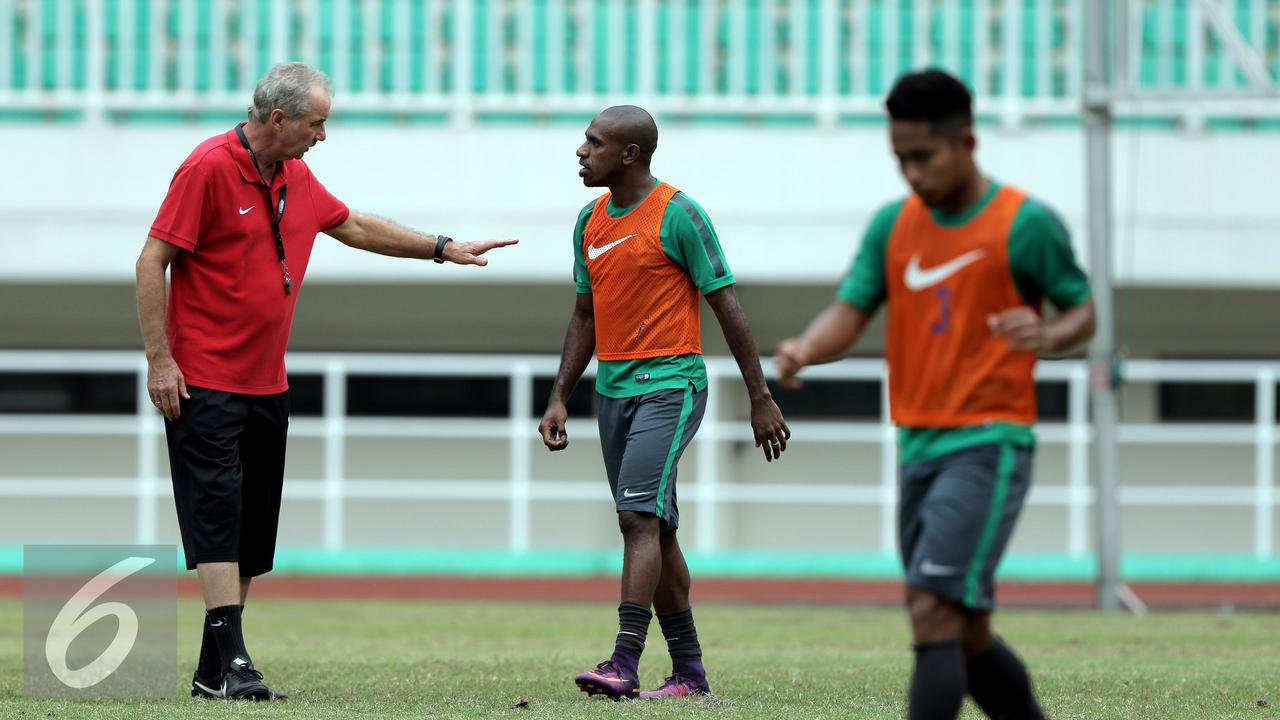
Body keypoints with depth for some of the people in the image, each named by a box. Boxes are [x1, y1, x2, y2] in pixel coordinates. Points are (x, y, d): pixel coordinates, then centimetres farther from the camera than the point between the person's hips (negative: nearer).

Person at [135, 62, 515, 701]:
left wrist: (445, 249, 28)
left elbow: (354, 226, 29)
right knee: (218, 514, -14)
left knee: (254, 531, 6)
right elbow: (153, 261, -13)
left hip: (268, 384, 8)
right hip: (204, 382, -8)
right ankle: (232, 660, -18)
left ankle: (212, 671, 10)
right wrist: (159, 359, -17)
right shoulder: (209, 168, -12)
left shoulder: (297, 177, 13)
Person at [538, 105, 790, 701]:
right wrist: (559, 398, 13)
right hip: (613, 388, 8)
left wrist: (760, 399, -7)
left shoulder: (678, 216, -9)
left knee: (639, 516, -19)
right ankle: (689, 672, 15)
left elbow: (726, 306, -8)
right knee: (653, 527, 9)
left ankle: (624, 664, -25)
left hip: (669, 385, -8)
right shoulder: (590, 222, 13)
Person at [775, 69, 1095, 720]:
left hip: (988, 446, -6)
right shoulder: (893, 225, 10)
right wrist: (805, 349, -18)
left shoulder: (1026, 224, -5)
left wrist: (1048, 336, -21)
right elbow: (849, 312, 4)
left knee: (934, 614, -18)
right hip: (918, 447, 6)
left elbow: (1082, 311, 2)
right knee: (967, 642, 11)